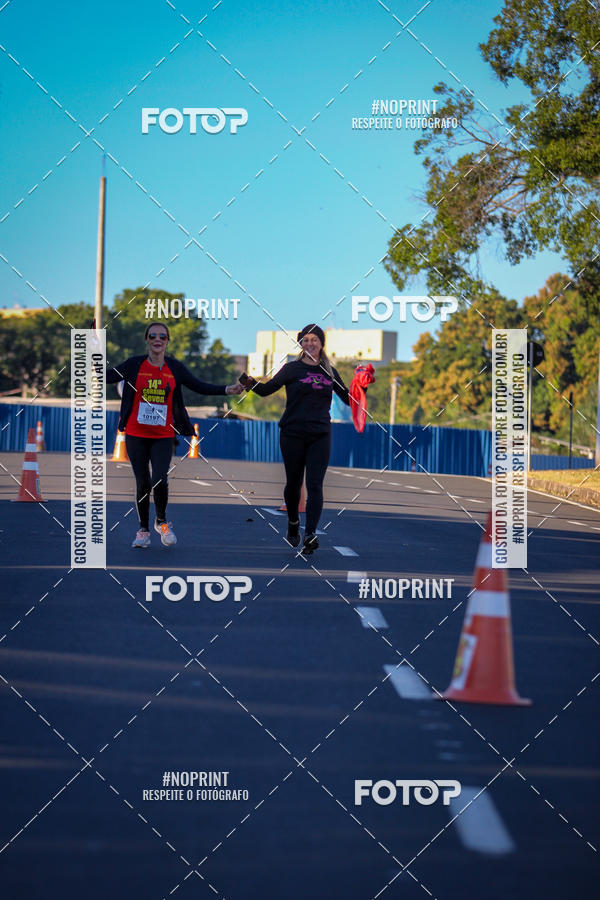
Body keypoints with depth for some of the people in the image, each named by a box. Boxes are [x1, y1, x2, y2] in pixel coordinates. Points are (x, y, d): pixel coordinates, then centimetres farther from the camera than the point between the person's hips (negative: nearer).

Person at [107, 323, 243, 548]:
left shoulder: (175, 368, 5)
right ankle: (143, 530, 18)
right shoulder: (135, 365, 1)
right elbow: (108, 376, -2)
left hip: (163, 436, 0)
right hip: (136, 435, 0)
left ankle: (161, 521, 13)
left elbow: (199, 386, 8)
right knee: (143, 483, 1)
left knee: (160, 480, -14)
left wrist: (226, 389, -1)